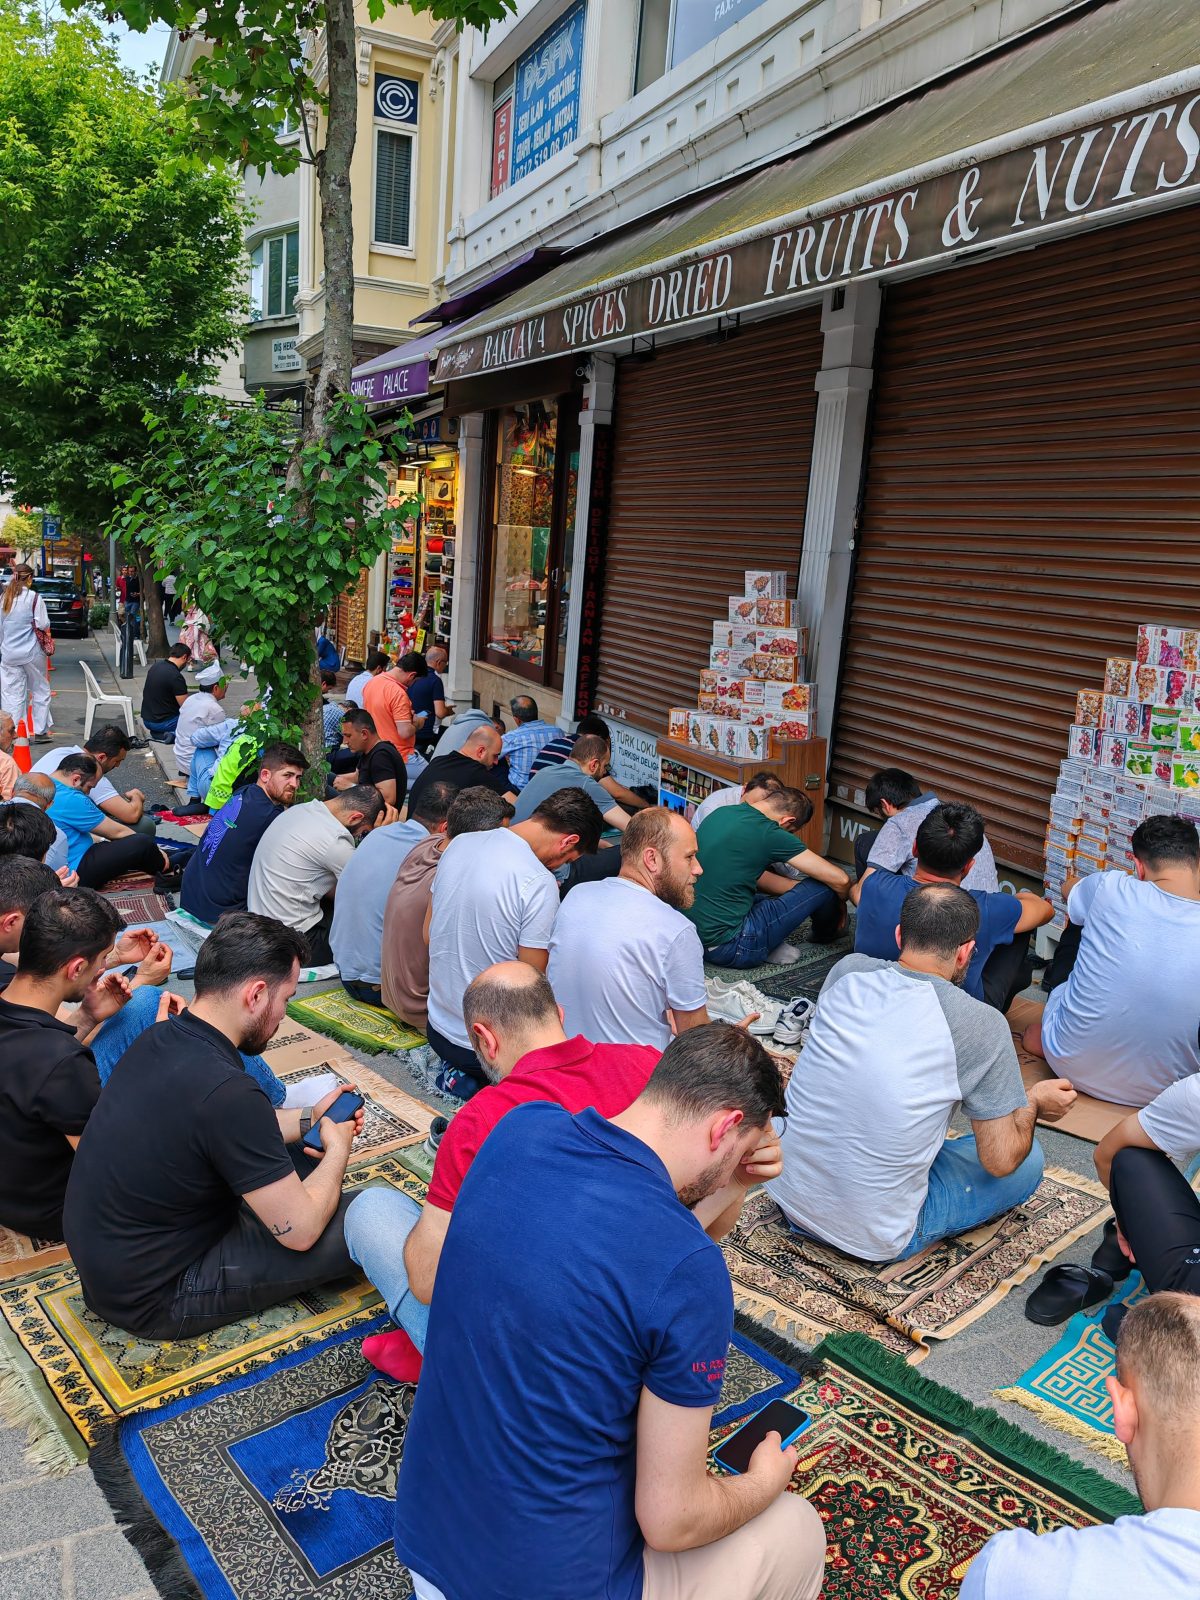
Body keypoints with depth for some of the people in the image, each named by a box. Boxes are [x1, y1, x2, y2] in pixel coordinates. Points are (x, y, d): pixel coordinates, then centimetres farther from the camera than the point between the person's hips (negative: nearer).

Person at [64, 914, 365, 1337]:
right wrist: (338, 1150, -4)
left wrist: (308, 1119, 14)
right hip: (151, 1299, -9)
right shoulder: (226, 1091, -32)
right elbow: (299, 1232, -21)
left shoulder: (161, 1039, -5)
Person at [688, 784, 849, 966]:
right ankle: (826, 935, 33)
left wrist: (800, 892, 23)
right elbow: (839, 879, -7)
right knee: (823, 885, 4)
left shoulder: (721, 812, 8)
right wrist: (840, 902, 15)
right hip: (726, 947, -9)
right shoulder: (769, 833, -14)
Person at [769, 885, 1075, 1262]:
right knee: (1029, 1161, 14)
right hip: (877, 1239, -4)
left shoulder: (847, 971, -6)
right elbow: (1001, 1160, -10)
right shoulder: (982, 1025, -18)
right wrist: (1034, 1103, 11)